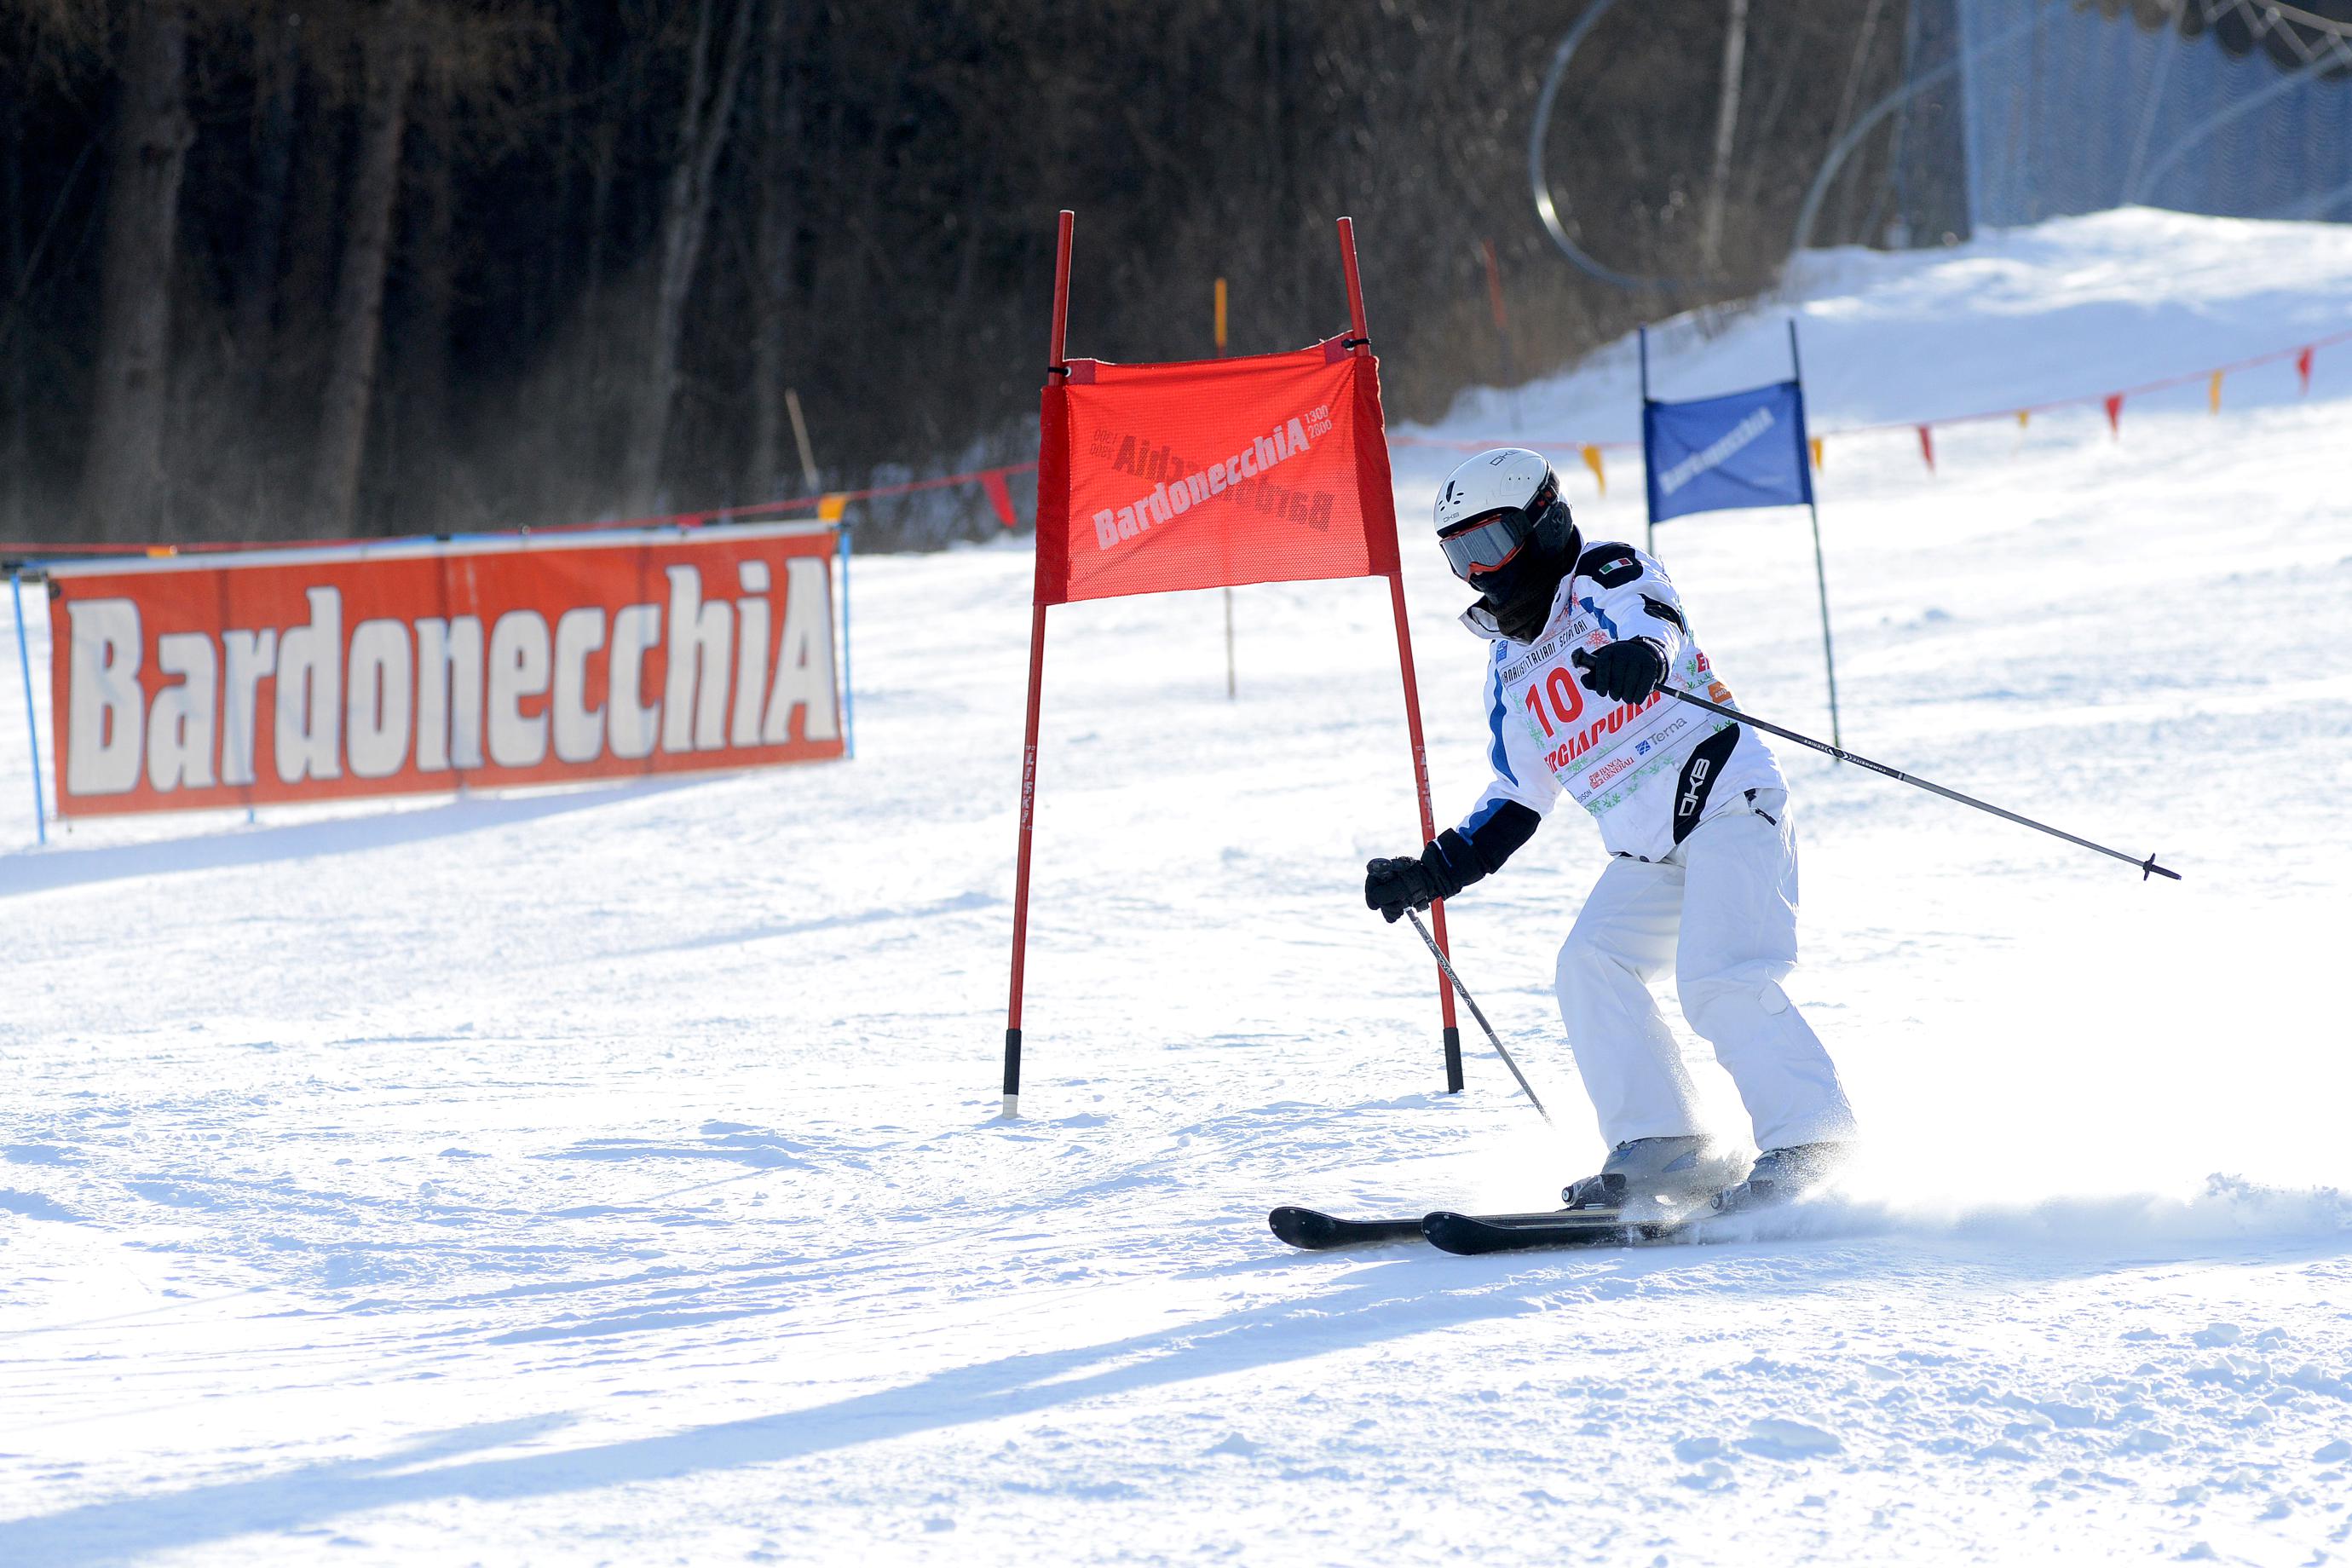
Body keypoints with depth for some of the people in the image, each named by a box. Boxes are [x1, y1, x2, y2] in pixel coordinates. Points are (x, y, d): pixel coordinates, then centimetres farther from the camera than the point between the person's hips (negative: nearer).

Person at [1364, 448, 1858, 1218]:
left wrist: (1636, 656, -54)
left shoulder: (1606, 575, -5)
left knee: (1717, 979, -24)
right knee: (1591, 965, -13)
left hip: (1725, 801, -8)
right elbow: (1515, 799, 24)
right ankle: (1662, 1150, -13)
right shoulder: (1510, 663, 18)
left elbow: (1651, 621, -30)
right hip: (1648, 853, 8)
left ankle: (1811, 1142, -19)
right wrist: (1436, 872, 13)